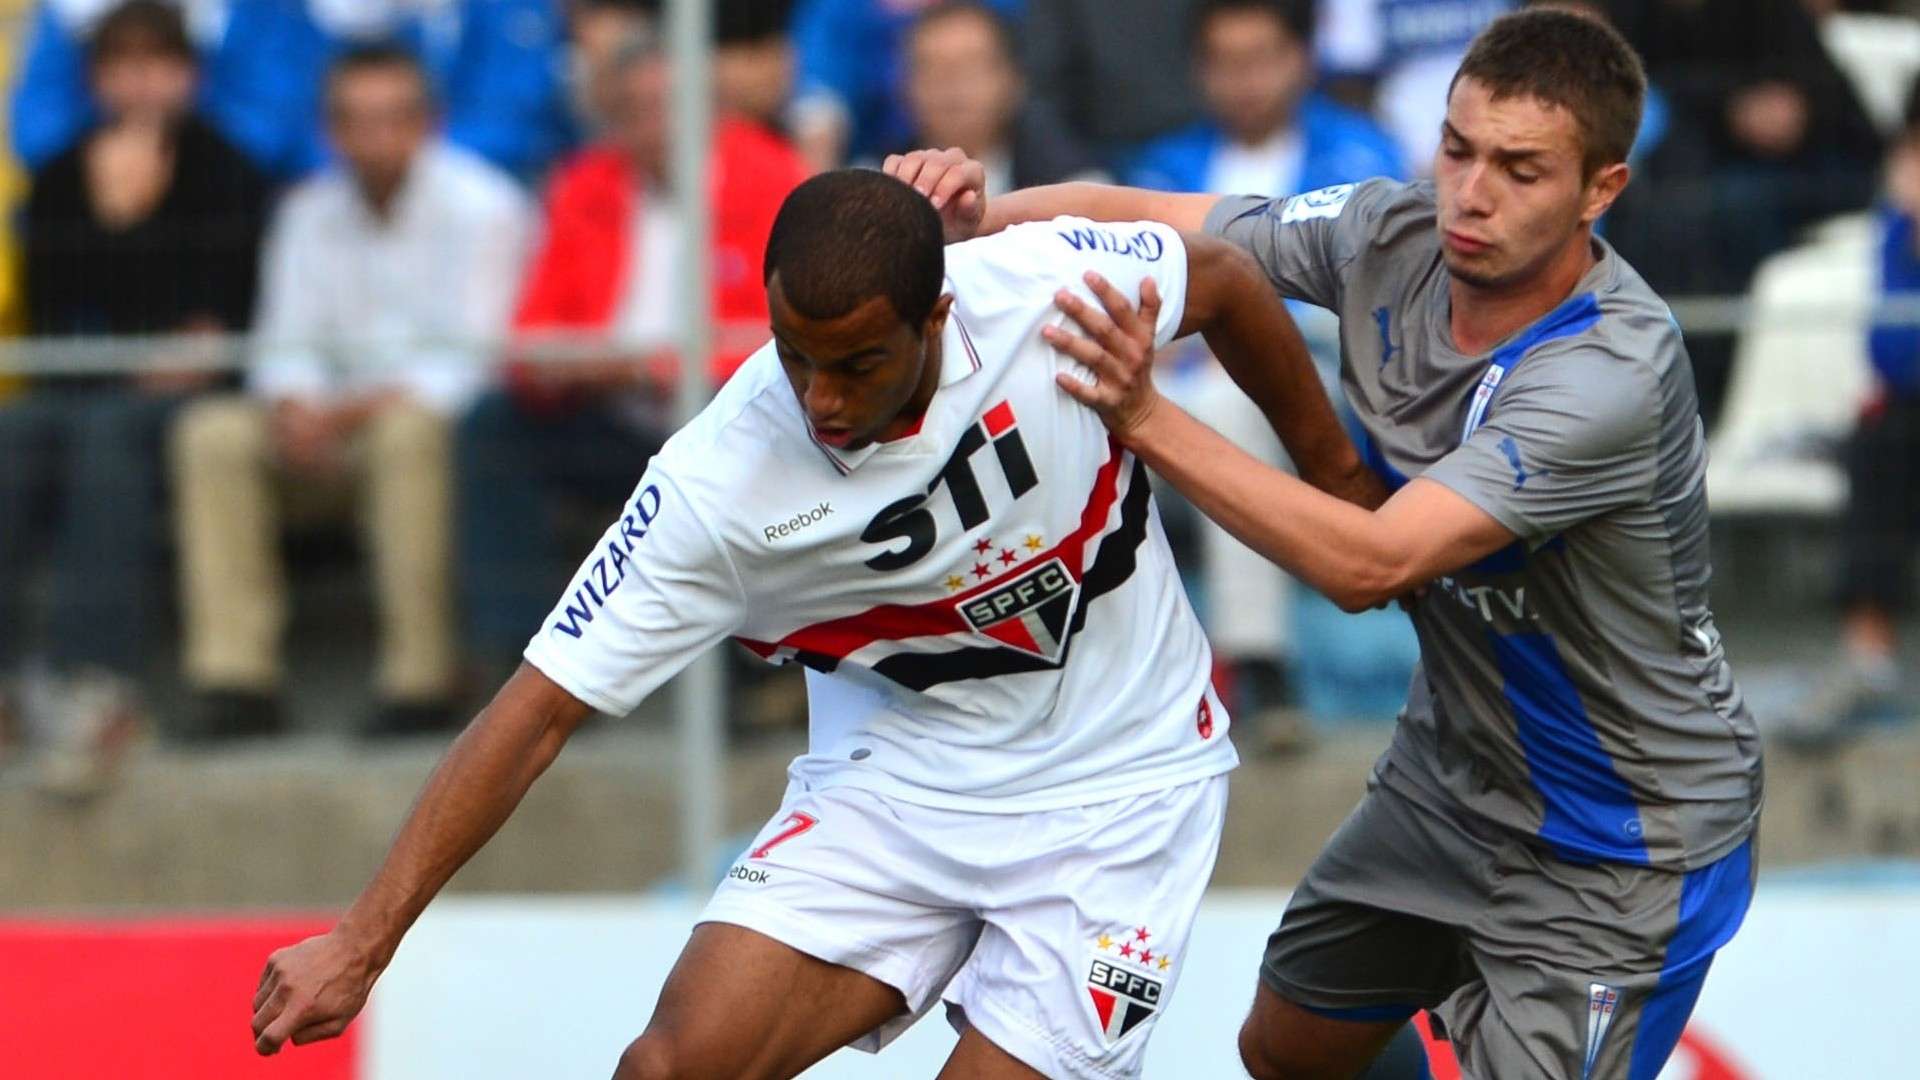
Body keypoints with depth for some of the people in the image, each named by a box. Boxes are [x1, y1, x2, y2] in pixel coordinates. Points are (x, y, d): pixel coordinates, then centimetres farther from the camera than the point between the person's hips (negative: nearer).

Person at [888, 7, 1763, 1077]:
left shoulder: (1613, 372, -33)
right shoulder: (1391, 237, -12)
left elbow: (1369, 565, -39)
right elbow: (1140, 219, -4)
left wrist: (1145, 418, -43)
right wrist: (975, 213, -24)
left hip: (1624, 848, -8)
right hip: (1457, 770, 8)